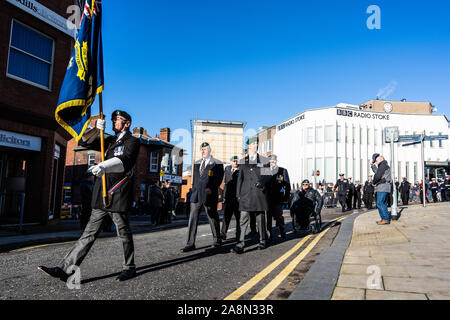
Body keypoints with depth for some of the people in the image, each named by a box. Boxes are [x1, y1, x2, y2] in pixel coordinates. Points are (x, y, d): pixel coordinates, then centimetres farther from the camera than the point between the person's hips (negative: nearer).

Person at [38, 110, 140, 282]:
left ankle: (130, 268, 19)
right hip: (102, 193, 7)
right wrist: (97, 129, 1)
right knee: (90, 232, 6)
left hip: (119, 194, -7)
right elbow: (84, 142, 21)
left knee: (124, 232, 4)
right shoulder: (110, 140, 22)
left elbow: (126, 160, -22)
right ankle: (65, 269, 3)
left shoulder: (132, 141, -2)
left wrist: (105, 166, -40)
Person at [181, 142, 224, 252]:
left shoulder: (217, 164, 1)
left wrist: (211, 188, -18)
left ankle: (217, 240, 25)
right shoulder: (197, 163, 19)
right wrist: (193, 191, 15)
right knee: (193, 218, -2)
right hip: (196, 195, 5)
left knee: (213, 218, 7)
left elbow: (219, 178, -6)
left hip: (209, 195, -5)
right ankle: (190, 244, 1)